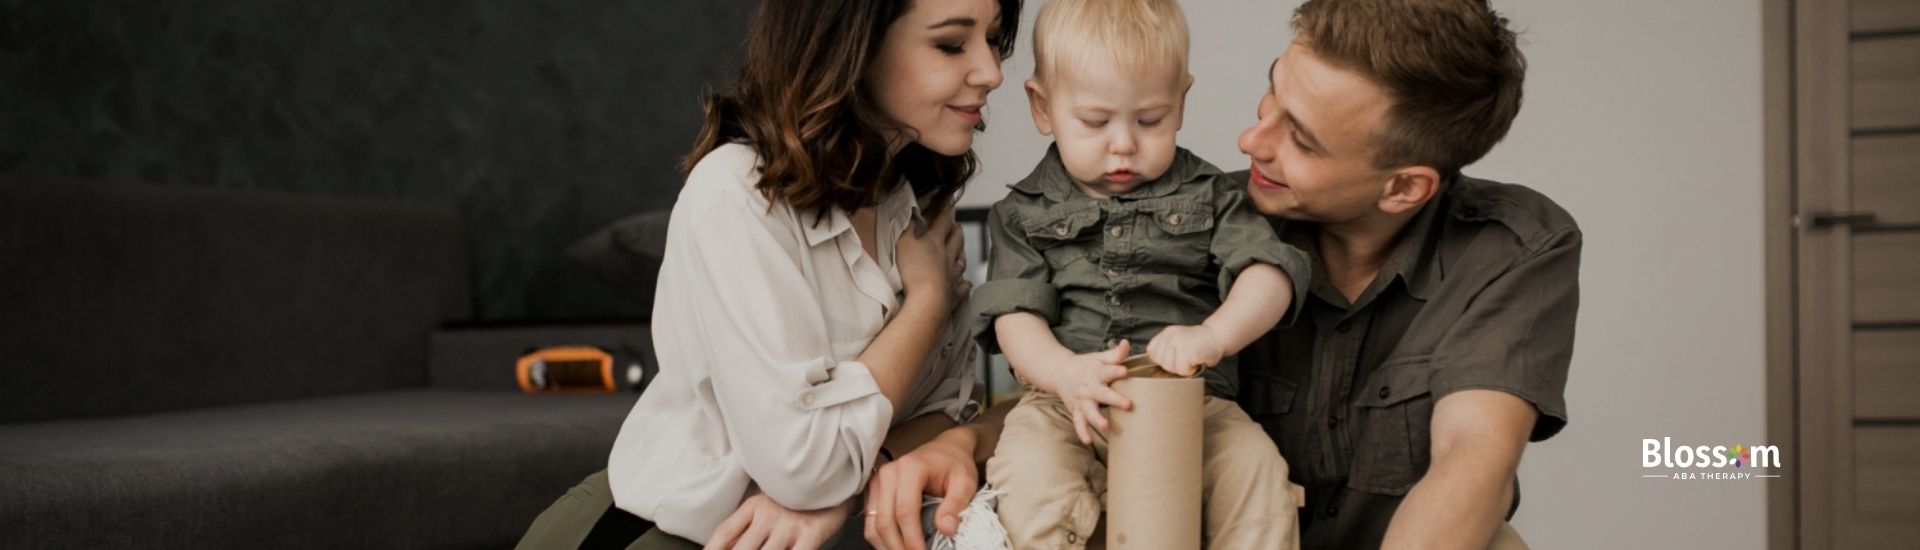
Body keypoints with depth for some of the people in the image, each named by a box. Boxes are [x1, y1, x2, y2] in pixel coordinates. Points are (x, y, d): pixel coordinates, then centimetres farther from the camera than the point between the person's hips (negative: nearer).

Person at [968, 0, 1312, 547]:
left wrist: (1213, 337, -24)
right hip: (1067, 403, 0)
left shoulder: (1207, 195, 10)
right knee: (1026, 472, -31)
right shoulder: (1025, 213, 10)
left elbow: (1268, 272, -2)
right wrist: (1065, 373, -23)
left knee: (1258, 470, -27)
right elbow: (1014, 313, -1)